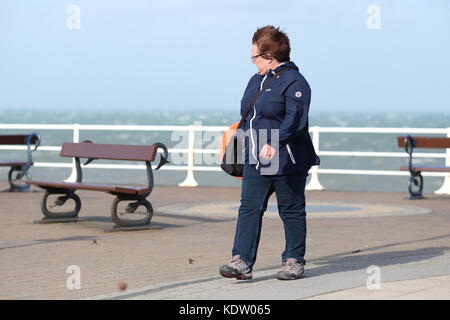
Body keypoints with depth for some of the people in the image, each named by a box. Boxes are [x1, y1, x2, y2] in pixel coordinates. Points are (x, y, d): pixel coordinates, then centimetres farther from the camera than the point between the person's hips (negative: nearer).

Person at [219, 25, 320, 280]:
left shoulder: (294, 82, -11)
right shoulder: (257, 80, 15)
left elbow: (294, 118, -23)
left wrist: (274, 143, -34)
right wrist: (249, 148, 25)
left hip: (287, 161, -7)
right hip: (256, 161, 7)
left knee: (292, 211, 4)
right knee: (249, 208, -4)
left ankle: (295, 262, 16)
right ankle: (242, 262, -8)